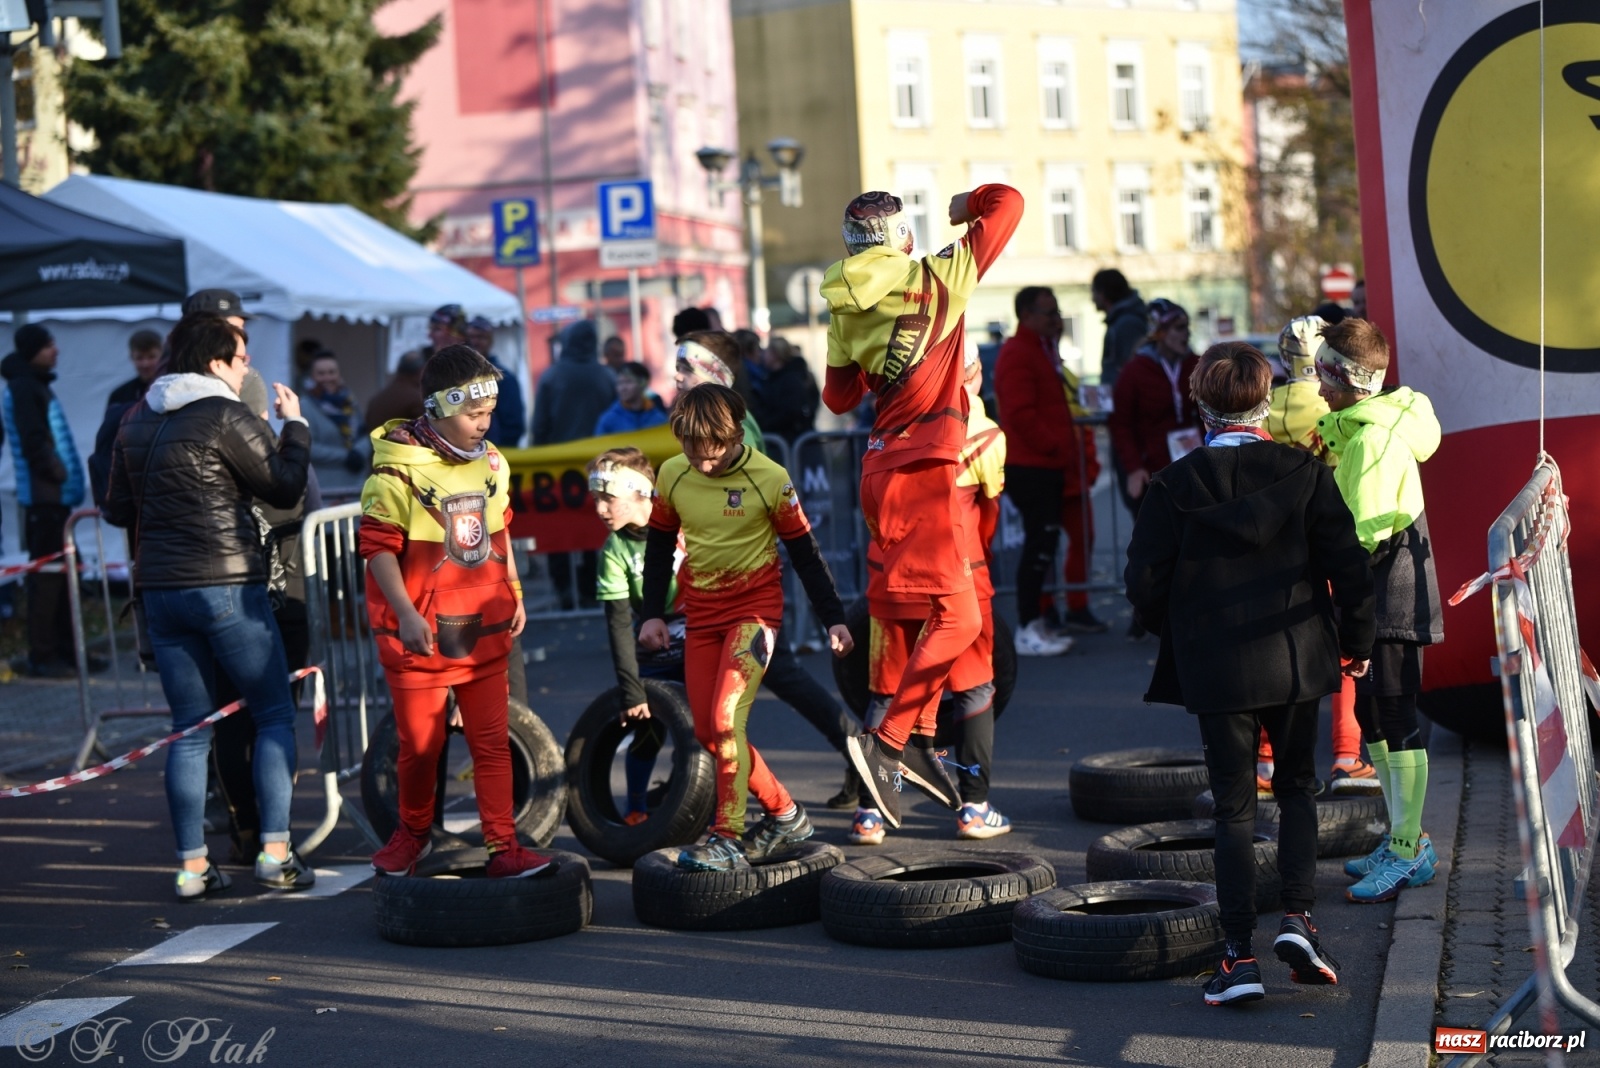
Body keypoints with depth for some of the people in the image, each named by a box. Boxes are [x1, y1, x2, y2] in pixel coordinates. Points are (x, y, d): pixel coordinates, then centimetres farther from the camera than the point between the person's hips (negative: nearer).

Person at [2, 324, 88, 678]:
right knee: (47, 576, -8)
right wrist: (56, 473, -12)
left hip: (55, 495, 10)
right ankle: (42, 656, -5)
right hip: (43, 495, -10)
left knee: (60, 573, 13)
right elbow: (33, 443, -20)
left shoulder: (36, 385, 18)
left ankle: (64, 651, 20)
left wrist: (69, 476, 12)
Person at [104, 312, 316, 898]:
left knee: (189, 729, 9)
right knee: (275, 715, 5)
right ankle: (275, 852, -2)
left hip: (159, 589, 6)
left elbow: (118, 509, 16)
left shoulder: (137, 421, 11)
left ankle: (192, 865, 7)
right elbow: (285, 488, -4)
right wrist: (295, 425, 8)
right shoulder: (227, 417, -11)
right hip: (226, 586, -6)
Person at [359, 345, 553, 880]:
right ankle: (413, 832, 28)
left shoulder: (492, 463, 8)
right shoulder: (398, 471, -12)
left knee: (492, 743, 2)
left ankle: (502, 846, 6)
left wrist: (513, 593, 15)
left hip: (483, 632, 5)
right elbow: (378, 546, -13)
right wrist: (406, 613, -20)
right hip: (419, 636, -5)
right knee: (421, 744, 7)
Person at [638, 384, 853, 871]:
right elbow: (660, 546, 9)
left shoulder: (770, 479, -14)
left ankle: (728, 838, -14)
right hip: (701, 612, 5)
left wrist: (833, 617, -3)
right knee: (708, 731, 5)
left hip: (754, 607, -5)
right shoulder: (672, 476, -4)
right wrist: (653, 613, 5)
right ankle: (784, 814, 21)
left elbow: (803, 550, -5)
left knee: (726, 718, -19)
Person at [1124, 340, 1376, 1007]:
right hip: (1297, 661, 1)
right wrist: (1357, 639, 11)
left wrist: (1175, 634, 13)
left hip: (1215, 669, -1)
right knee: (1297, 788, 19)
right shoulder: (1305, 472, -4)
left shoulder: (1177, 484, -7)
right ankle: (1298, 915, 3)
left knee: (1234, 806, 6)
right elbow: (1348, 566, -4)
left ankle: (1239, 954, 1)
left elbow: (1145, 581, -7)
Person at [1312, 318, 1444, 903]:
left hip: (1392, 590, -11)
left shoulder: (1372, 438, -20)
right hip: (1374, 589, 11)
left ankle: (1408, 853, -2)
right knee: (1373, 716, 15)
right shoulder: (1357, 426, 11)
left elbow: (1364, 534, -24)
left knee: (1395, 717, -7)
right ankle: (1402, 838, 24)